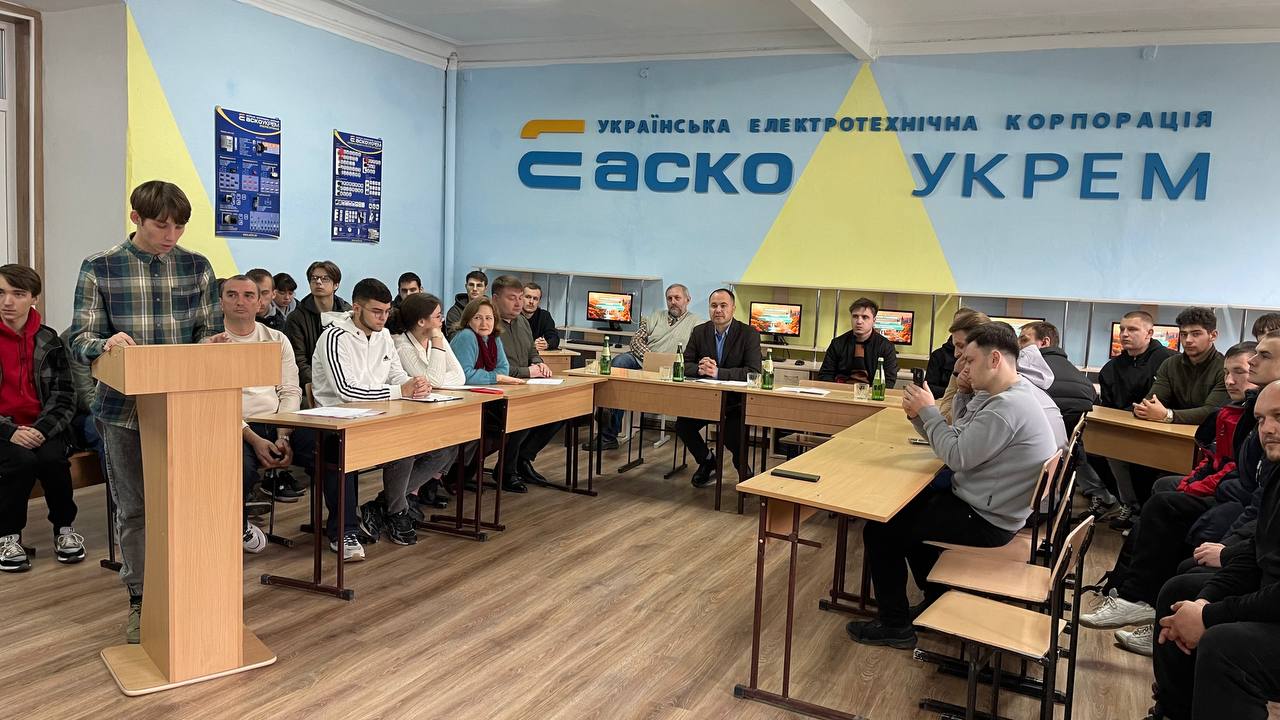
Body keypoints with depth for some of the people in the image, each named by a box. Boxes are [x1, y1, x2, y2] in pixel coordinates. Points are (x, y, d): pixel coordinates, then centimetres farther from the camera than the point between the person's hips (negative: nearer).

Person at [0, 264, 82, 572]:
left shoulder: (48, 340, 4)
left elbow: (66, 399, 0)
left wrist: (42, 429, -17)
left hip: (43, 427, 1)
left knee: (52, 458, -29)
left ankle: (65, 527, -3)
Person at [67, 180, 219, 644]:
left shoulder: (197, 267, 3)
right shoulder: (99, 269, -2)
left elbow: (209, 331, 5)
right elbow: (80, 339, -4)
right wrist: (106, 344, -27)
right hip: (124, 408, -1)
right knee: (133, 509, 10)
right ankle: (140, 599, 25)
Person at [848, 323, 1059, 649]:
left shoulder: (1007, 407, -26)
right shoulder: (1012, 395, 9)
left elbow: (957, 456, -24)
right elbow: (959, 443, 9)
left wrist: (928, 411, -13)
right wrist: (920, 414, -5)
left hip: (985, 521, -11)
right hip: (989, 505, 11)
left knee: (880, 529, -7)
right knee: (909, 505, 26)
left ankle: (894, 625, 5)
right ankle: (937, 600, 32)